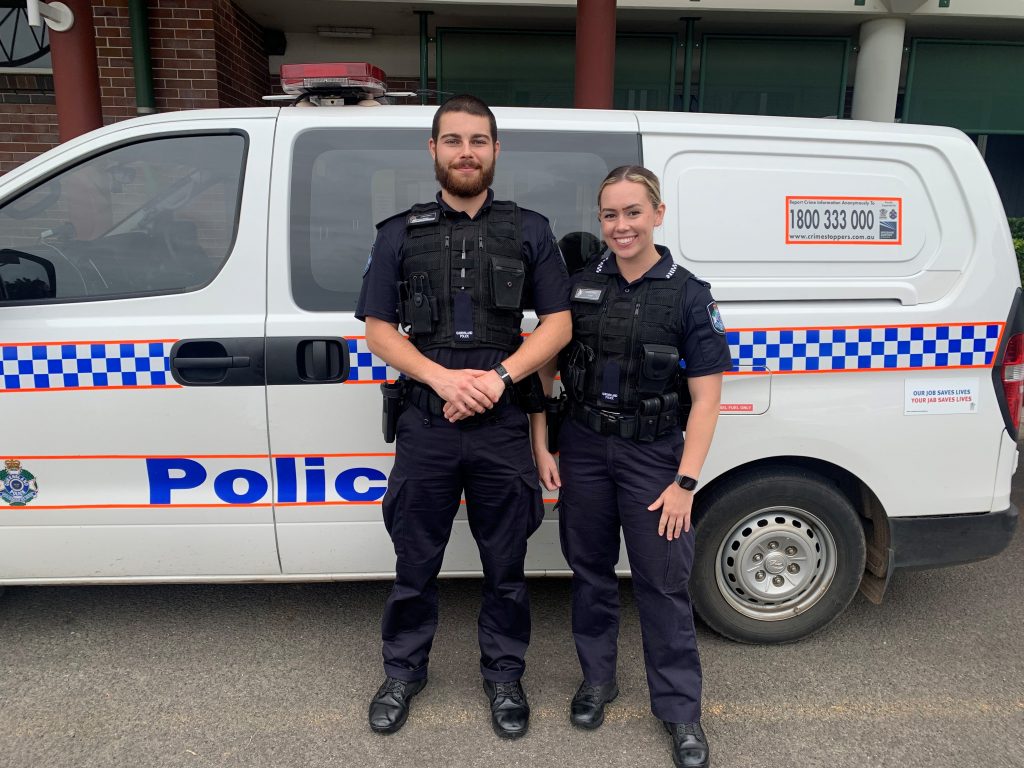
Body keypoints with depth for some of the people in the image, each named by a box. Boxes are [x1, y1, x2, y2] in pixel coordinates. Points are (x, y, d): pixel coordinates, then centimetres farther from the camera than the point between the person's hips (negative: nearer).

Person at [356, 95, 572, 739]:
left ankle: (504, 675, 35)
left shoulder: (530, 231, 6)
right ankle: (404, 672, 36)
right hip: (425, 426, 1)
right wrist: (443, 377, -14)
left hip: (503, 427, 0)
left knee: (505, 565, 13)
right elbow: (378, 330, 2)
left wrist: (497, 378, -14)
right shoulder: (401, 234, 6)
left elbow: (558, 324, 1)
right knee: (415, 563, 13)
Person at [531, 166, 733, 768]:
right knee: (590, 569, 15)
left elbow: (706, 398, -6)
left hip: (652, 454, -2)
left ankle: (681, 710, 22)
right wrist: (541, 446, 1)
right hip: (583, 449, 3)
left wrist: (685, 482, -11)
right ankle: (598, 679, 36)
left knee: (663, 583, 3)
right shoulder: (579, 286, 2)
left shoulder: (688, 295, -5)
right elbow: (542, 369, 7)